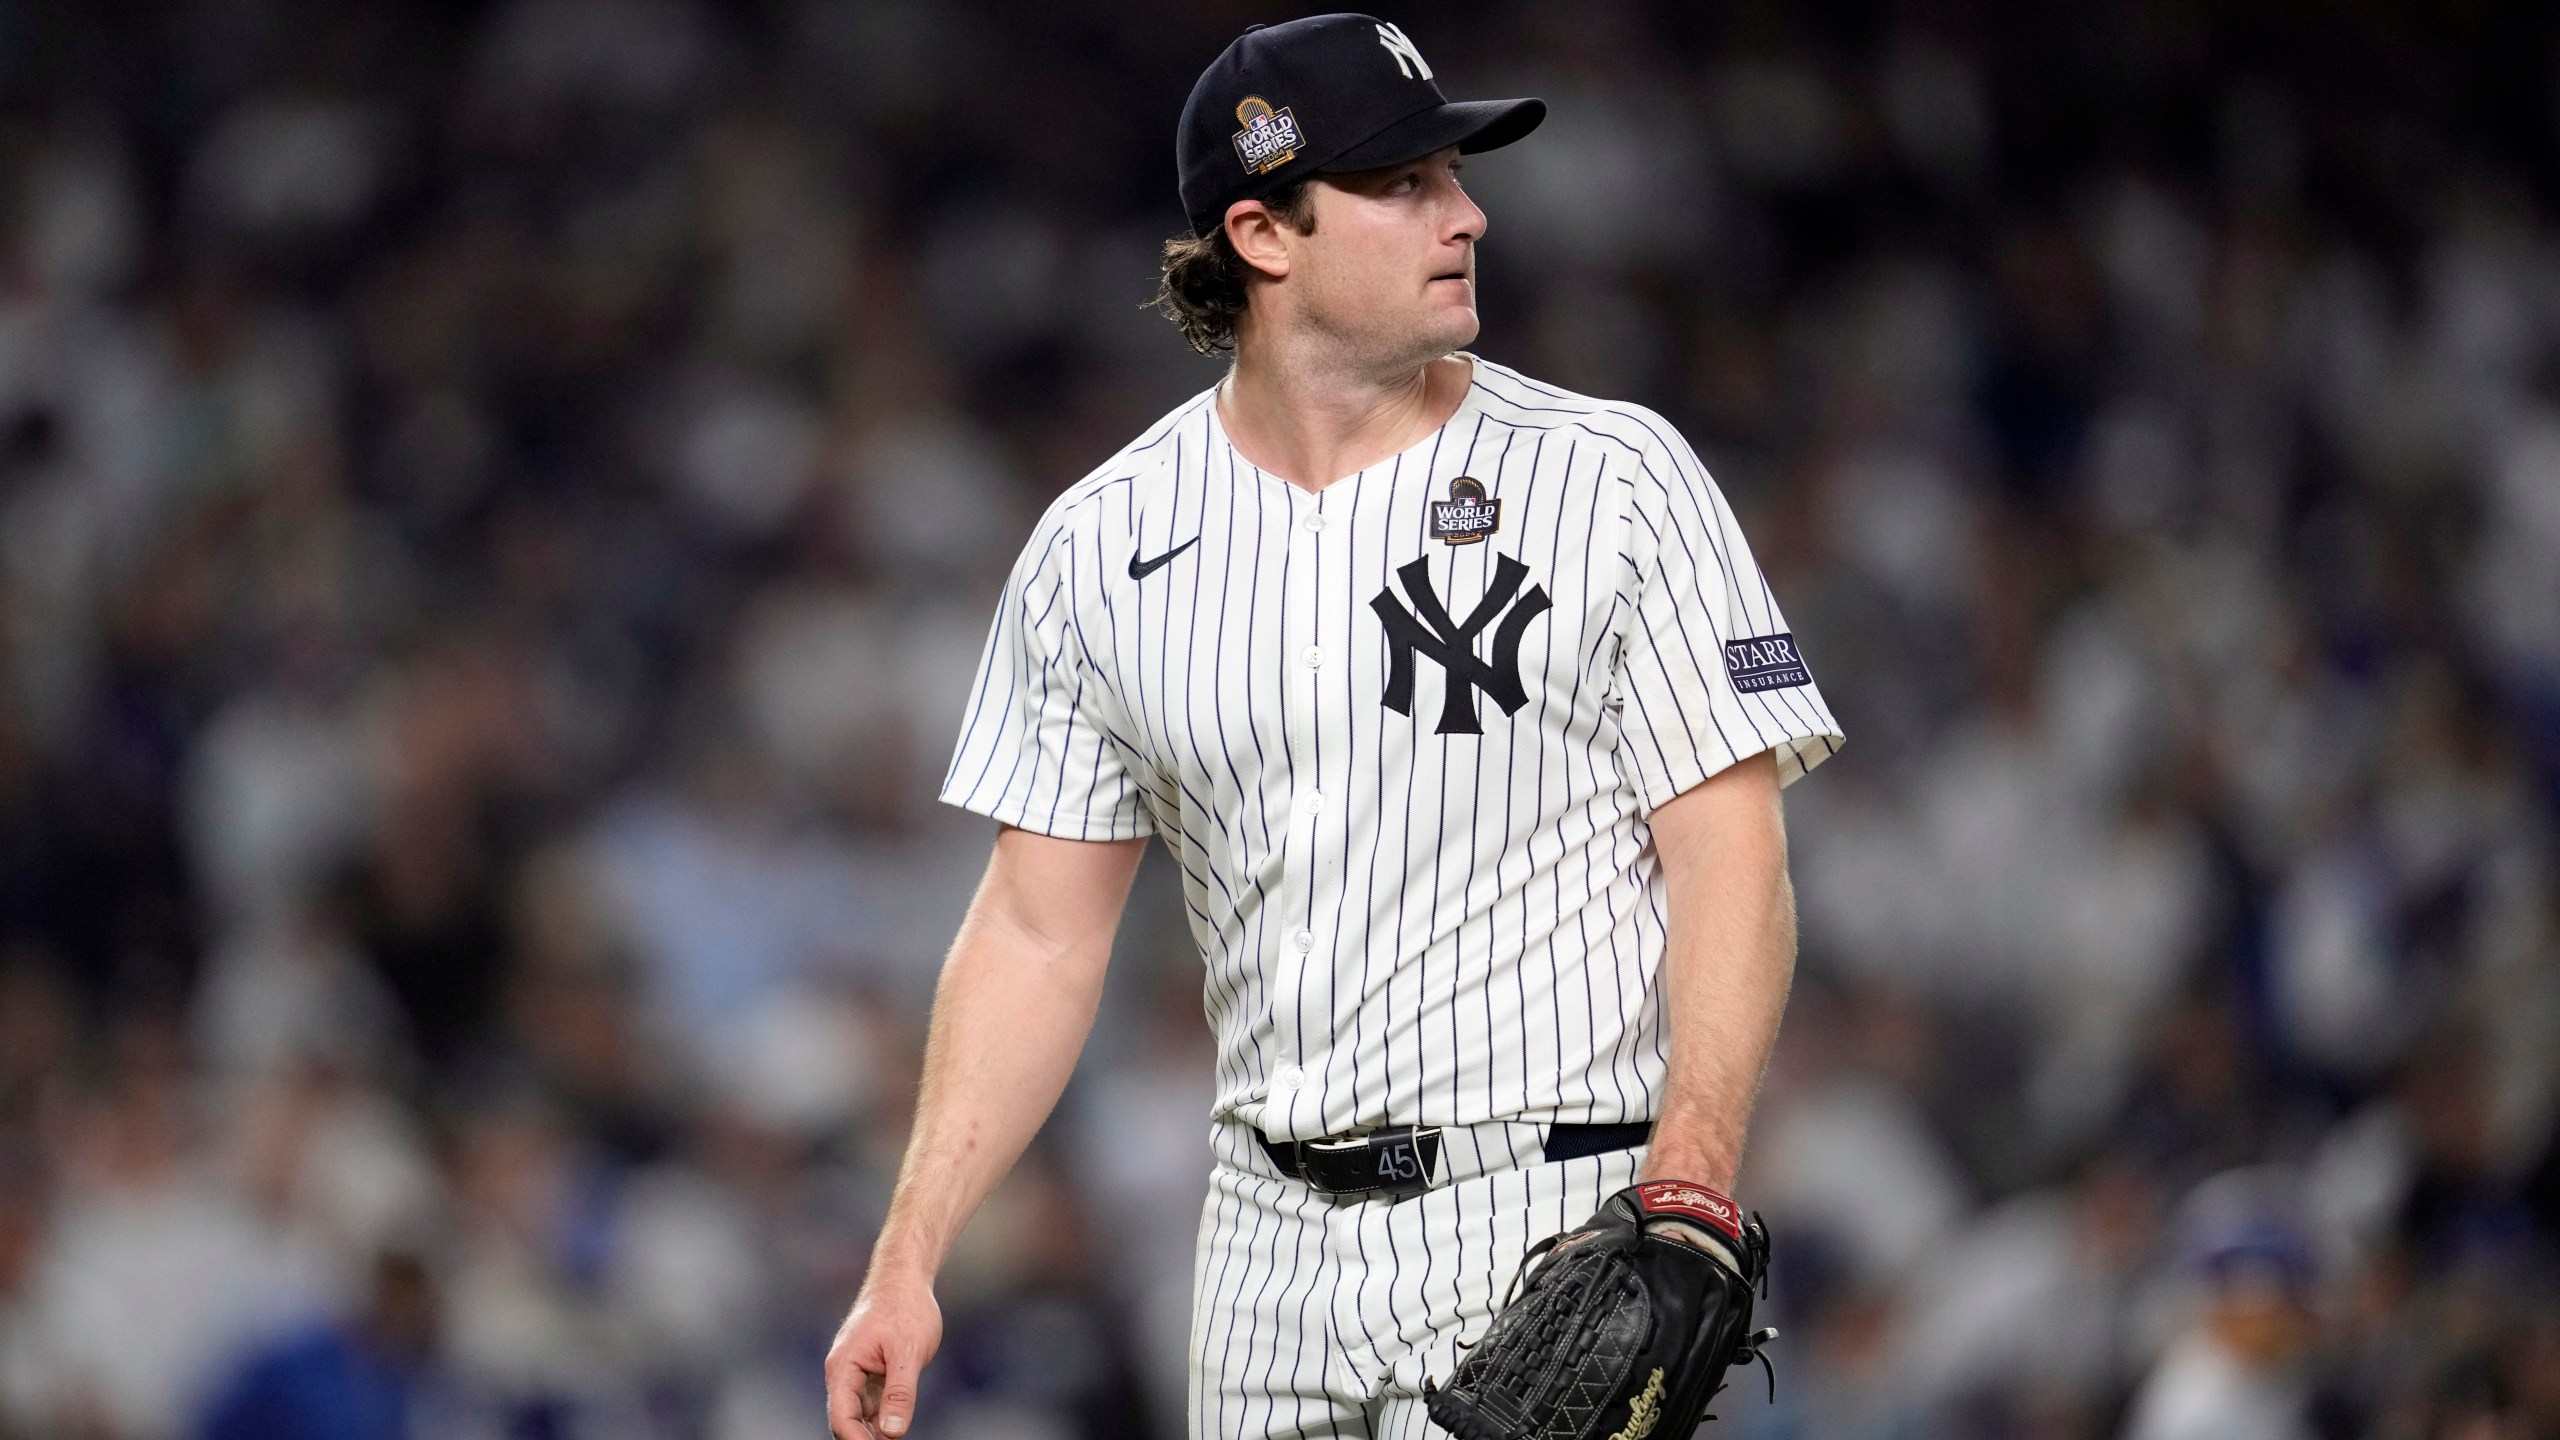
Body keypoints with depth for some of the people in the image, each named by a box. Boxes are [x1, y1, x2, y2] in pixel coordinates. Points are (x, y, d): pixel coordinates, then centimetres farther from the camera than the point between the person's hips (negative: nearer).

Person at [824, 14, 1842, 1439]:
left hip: (1551, 1224, -4)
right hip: (1272, 1235, 4)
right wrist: (909, 1261, 1)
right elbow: (1041, 934, 10)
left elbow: (1730, 854, -6)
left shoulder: (1616, 477, -2)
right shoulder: (1102, 545, 7)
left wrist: (1685, 1205, -19)